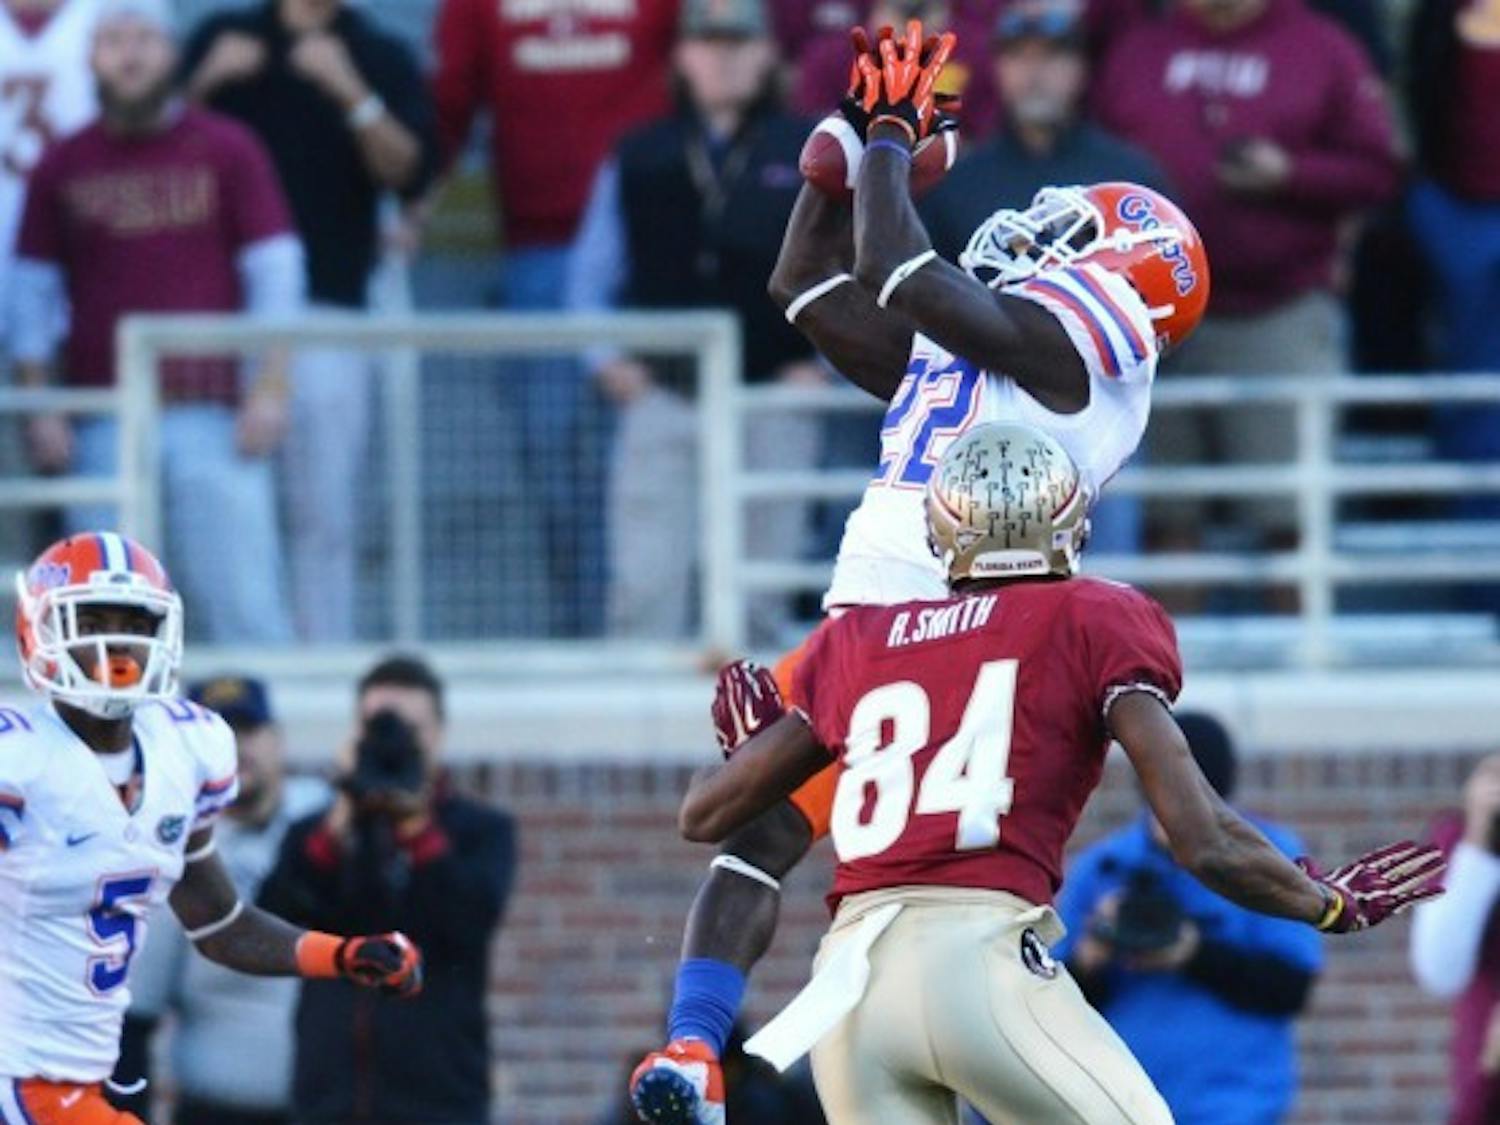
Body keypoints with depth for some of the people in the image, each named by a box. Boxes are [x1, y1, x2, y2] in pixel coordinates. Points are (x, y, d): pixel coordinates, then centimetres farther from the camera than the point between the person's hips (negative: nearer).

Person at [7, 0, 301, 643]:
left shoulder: (227, 151, 6)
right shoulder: (62, 168, 9)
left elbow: (275, 270, 4)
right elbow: (33, 290, 10)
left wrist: (271, 390, -5)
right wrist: (39, 409, 2)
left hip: (212, 419, -2)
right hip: (100, 420, 2)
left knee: (242, 598, -7)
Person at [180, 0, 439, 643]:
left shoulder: (380, 57, 9)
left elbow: (410, 173, -4)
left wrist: (352, 94, -17)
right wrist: (205, 83, -8)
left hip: (328, 306, -1)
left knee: (325, 513, -4)